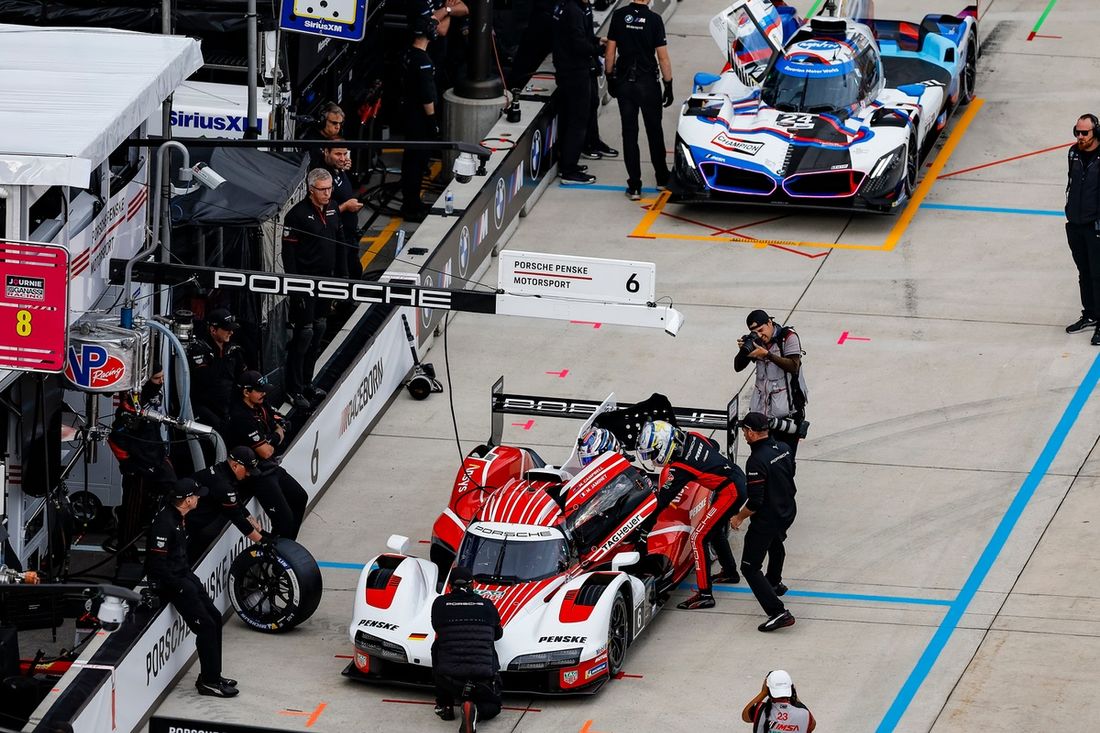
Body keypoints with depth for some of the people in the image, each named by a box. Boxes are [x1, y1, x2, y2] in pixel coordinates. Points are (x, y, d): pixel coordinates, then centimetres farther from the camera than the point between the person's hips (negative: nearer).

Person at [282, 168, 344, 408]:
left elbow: (339, 243, 17)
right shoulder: (298, 214, -16)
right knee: (304, 333, -7)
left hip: (326, 279, 8)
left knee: (319, 329, 13)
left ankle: (306, 382, 25)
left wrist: (342, 275, 14)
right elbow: (288, 252, -16)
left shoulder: (332, 210, 7)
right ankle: (294, 390, -2)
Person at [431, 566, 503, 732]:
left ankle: (444, 705, 26)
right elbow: (498, 634, 25)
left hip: (449, 678, 1)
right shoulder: (487, 605, 7)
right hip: (484, 677, -1)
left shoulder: (440, 603, 4)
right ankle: (475, 711, -10)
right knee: (492, 706, 28)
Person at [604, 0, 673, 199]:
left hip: (624, 82, 2)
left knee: (629, 132, 4)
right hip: (648, 82, -2)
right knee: (654, 130, 16)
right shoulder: (654, 20, -11)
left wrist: (610, 78, 12)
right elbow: (662, 57, -9)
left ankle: (634, 186, 2)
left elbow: (610, 51, 1)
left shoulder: (618, 16, -3)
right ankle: (662, 176, 30)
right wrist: (668, 85, -1)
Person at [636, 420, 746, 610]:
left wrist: (644, 529, -17)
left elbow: (661, 502, -21)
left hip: (729, 492, -10)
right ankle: (730, 572, 46)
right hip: (738, 478, 10)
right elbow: (714, 446, 19)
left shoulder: (677, 469, -22)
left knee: (699, 538, -8)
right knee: (713, 530, 28)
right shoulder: (692, 437, -1)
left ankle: (705, 594, -9)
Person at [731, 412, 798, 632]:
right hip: (788, 511, 9)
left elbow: (755, 502, -27)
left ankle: (778, 612, -14)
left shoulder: (757, 461, -29)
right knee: (776, 543, 38)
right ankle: (774, 583, 62)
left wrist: (739, 517, -10)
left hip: (766, 519, -9)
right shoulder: (784, 448, -4)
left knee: (750, 567, -3)